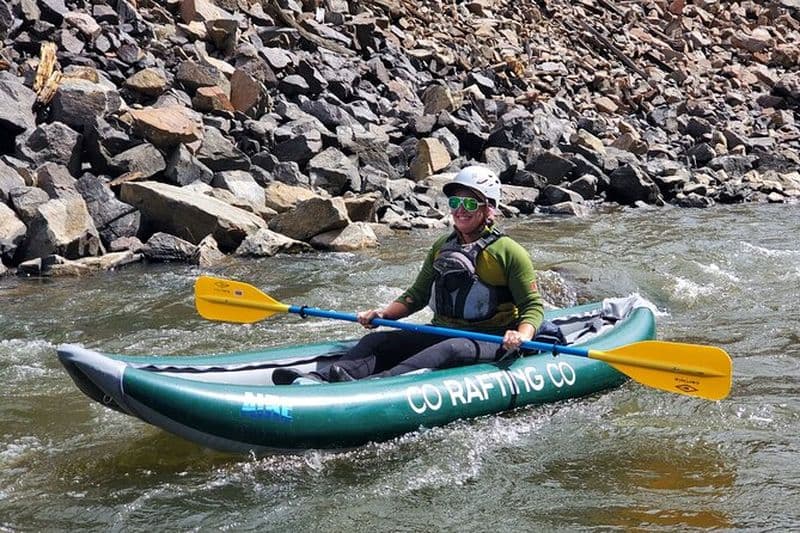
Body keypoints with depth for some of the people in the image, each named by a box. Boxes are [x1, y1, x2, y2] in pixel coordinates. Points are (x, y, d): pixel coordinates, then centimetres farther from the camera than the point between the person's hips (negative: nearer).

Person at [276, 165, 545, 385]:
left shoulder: (508, 251, -4)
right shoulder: (442, 247, 14)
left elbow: (533, 305, -5)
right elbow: (417, 294, 20)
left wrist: (522, 336, -26)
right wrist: (382, 314, 3)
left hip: (490, 344, -6)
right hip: (442, 334, 6)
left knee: (449, 350, -39)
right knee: (376, 341, -15)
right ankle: (319, 379, -42)